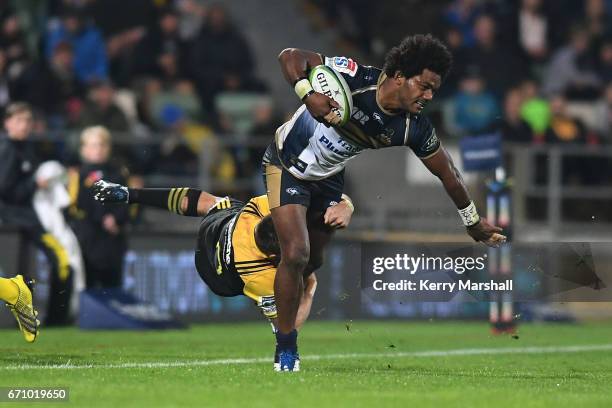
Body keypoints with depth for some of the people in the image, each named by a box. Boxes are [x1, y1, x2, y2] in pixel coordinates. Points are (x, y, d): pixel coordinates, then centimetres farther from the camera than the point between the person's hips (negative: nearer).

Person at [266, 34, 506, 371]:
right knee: (296, 254, -16)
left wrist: (473, 222, 7)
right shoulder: (355, 79, -32)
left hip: (328, 179, 6)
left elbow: (447, 174, -2)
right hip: (287, 164, -5)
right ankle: (286, 352, -2)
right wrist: (308, 94, -49)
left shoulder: (414, 129, -18)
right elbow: (291, 57, -31)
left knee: (313, 261, 12)